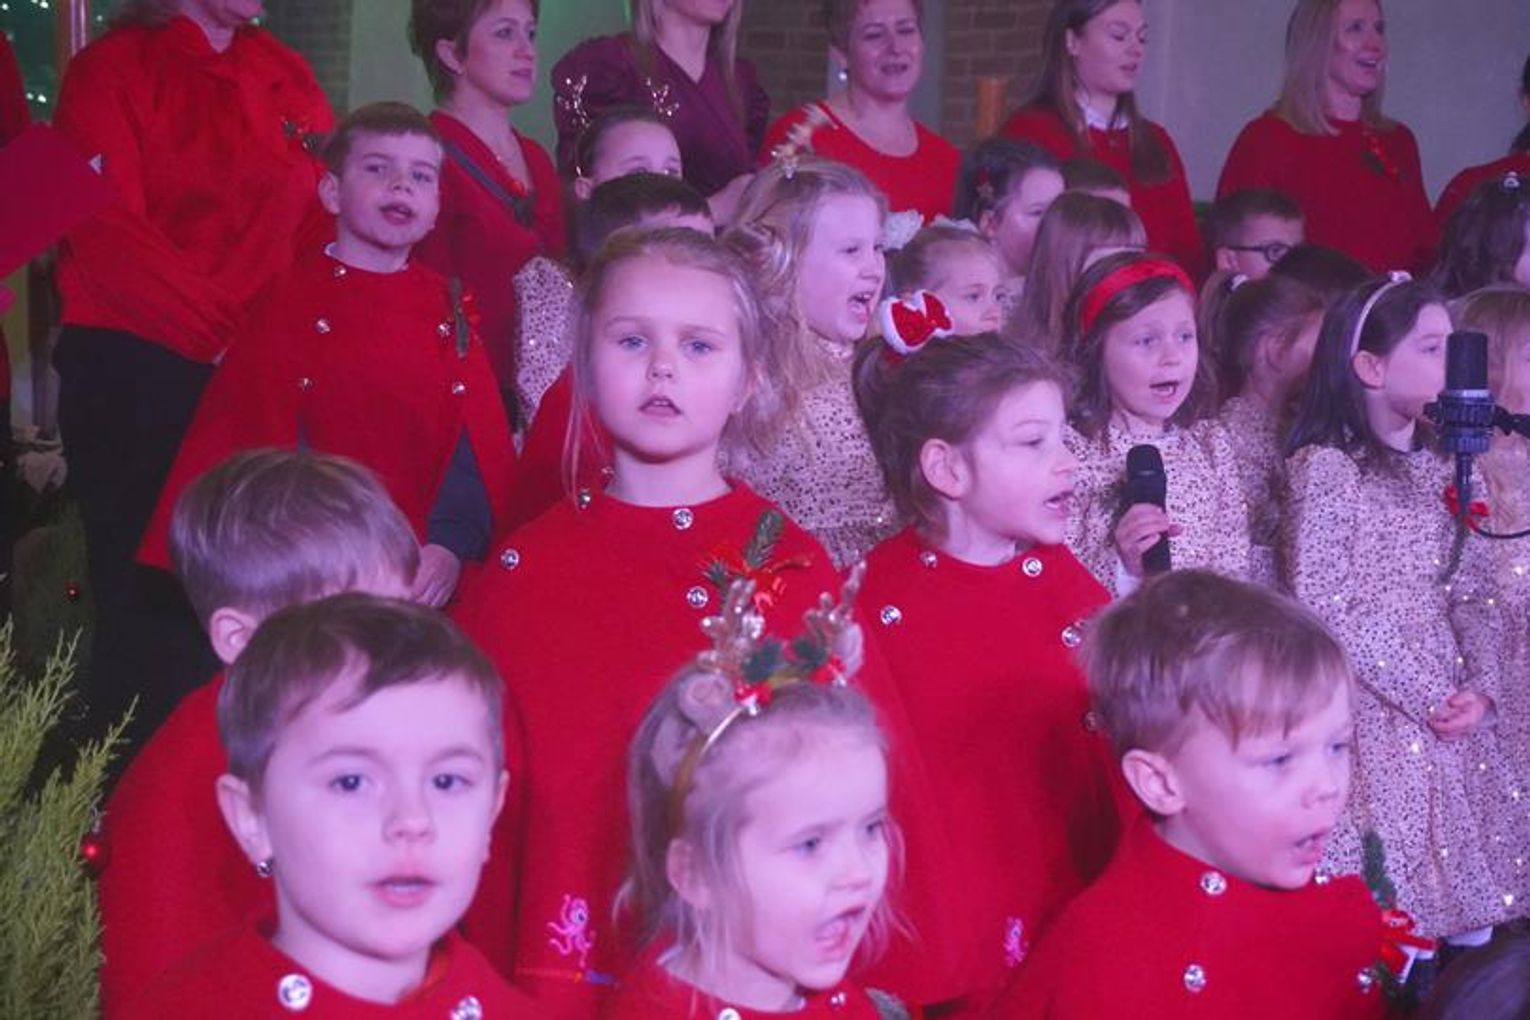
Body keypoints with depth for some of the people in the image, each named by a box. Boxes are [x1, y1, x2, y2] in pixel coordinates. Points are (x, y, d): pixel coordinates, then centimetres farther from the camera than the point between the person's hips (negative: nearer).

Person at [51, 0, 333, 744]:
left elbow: (323, 222, 11)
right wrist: (227, 336, -13)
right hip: (133, 376, -4)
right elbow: (108, 236, -9)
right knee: (146, 599, -1)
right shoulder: (111, 71, 0)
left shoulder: (288, 80, 14)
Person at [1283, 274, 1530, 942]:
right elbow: (1322, 606, -15)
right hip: (1368, 705, -6)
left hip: (1448, 710, 6)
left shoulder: (1444, 467, 11)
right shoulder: (1326, 467, -10)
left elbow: (1475, 592, 11)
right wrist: (1424, 694, -14)